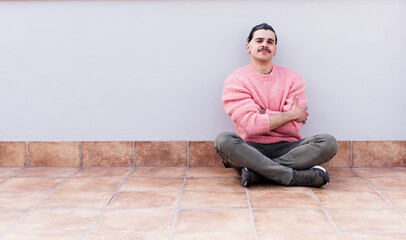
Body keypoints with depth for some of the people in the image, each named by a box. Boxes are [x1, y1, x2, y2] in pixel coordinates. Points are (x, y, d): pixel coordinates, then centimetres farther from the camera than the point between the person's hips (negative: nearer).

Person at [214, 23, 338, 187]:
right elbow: (251, 125, -14)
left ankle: (255, 171, -27)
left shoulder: (293, 78, 8)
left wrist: (262, 113, -10)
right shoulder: (235, 81, 0)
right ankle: (296, 176, -31)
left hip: (286, 147, 3)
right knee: (223, 140, -32)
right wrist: (291, 114, -6)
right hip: (252, 148, -2)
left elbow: (293, 126, -4)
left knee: (328, 142, -21)